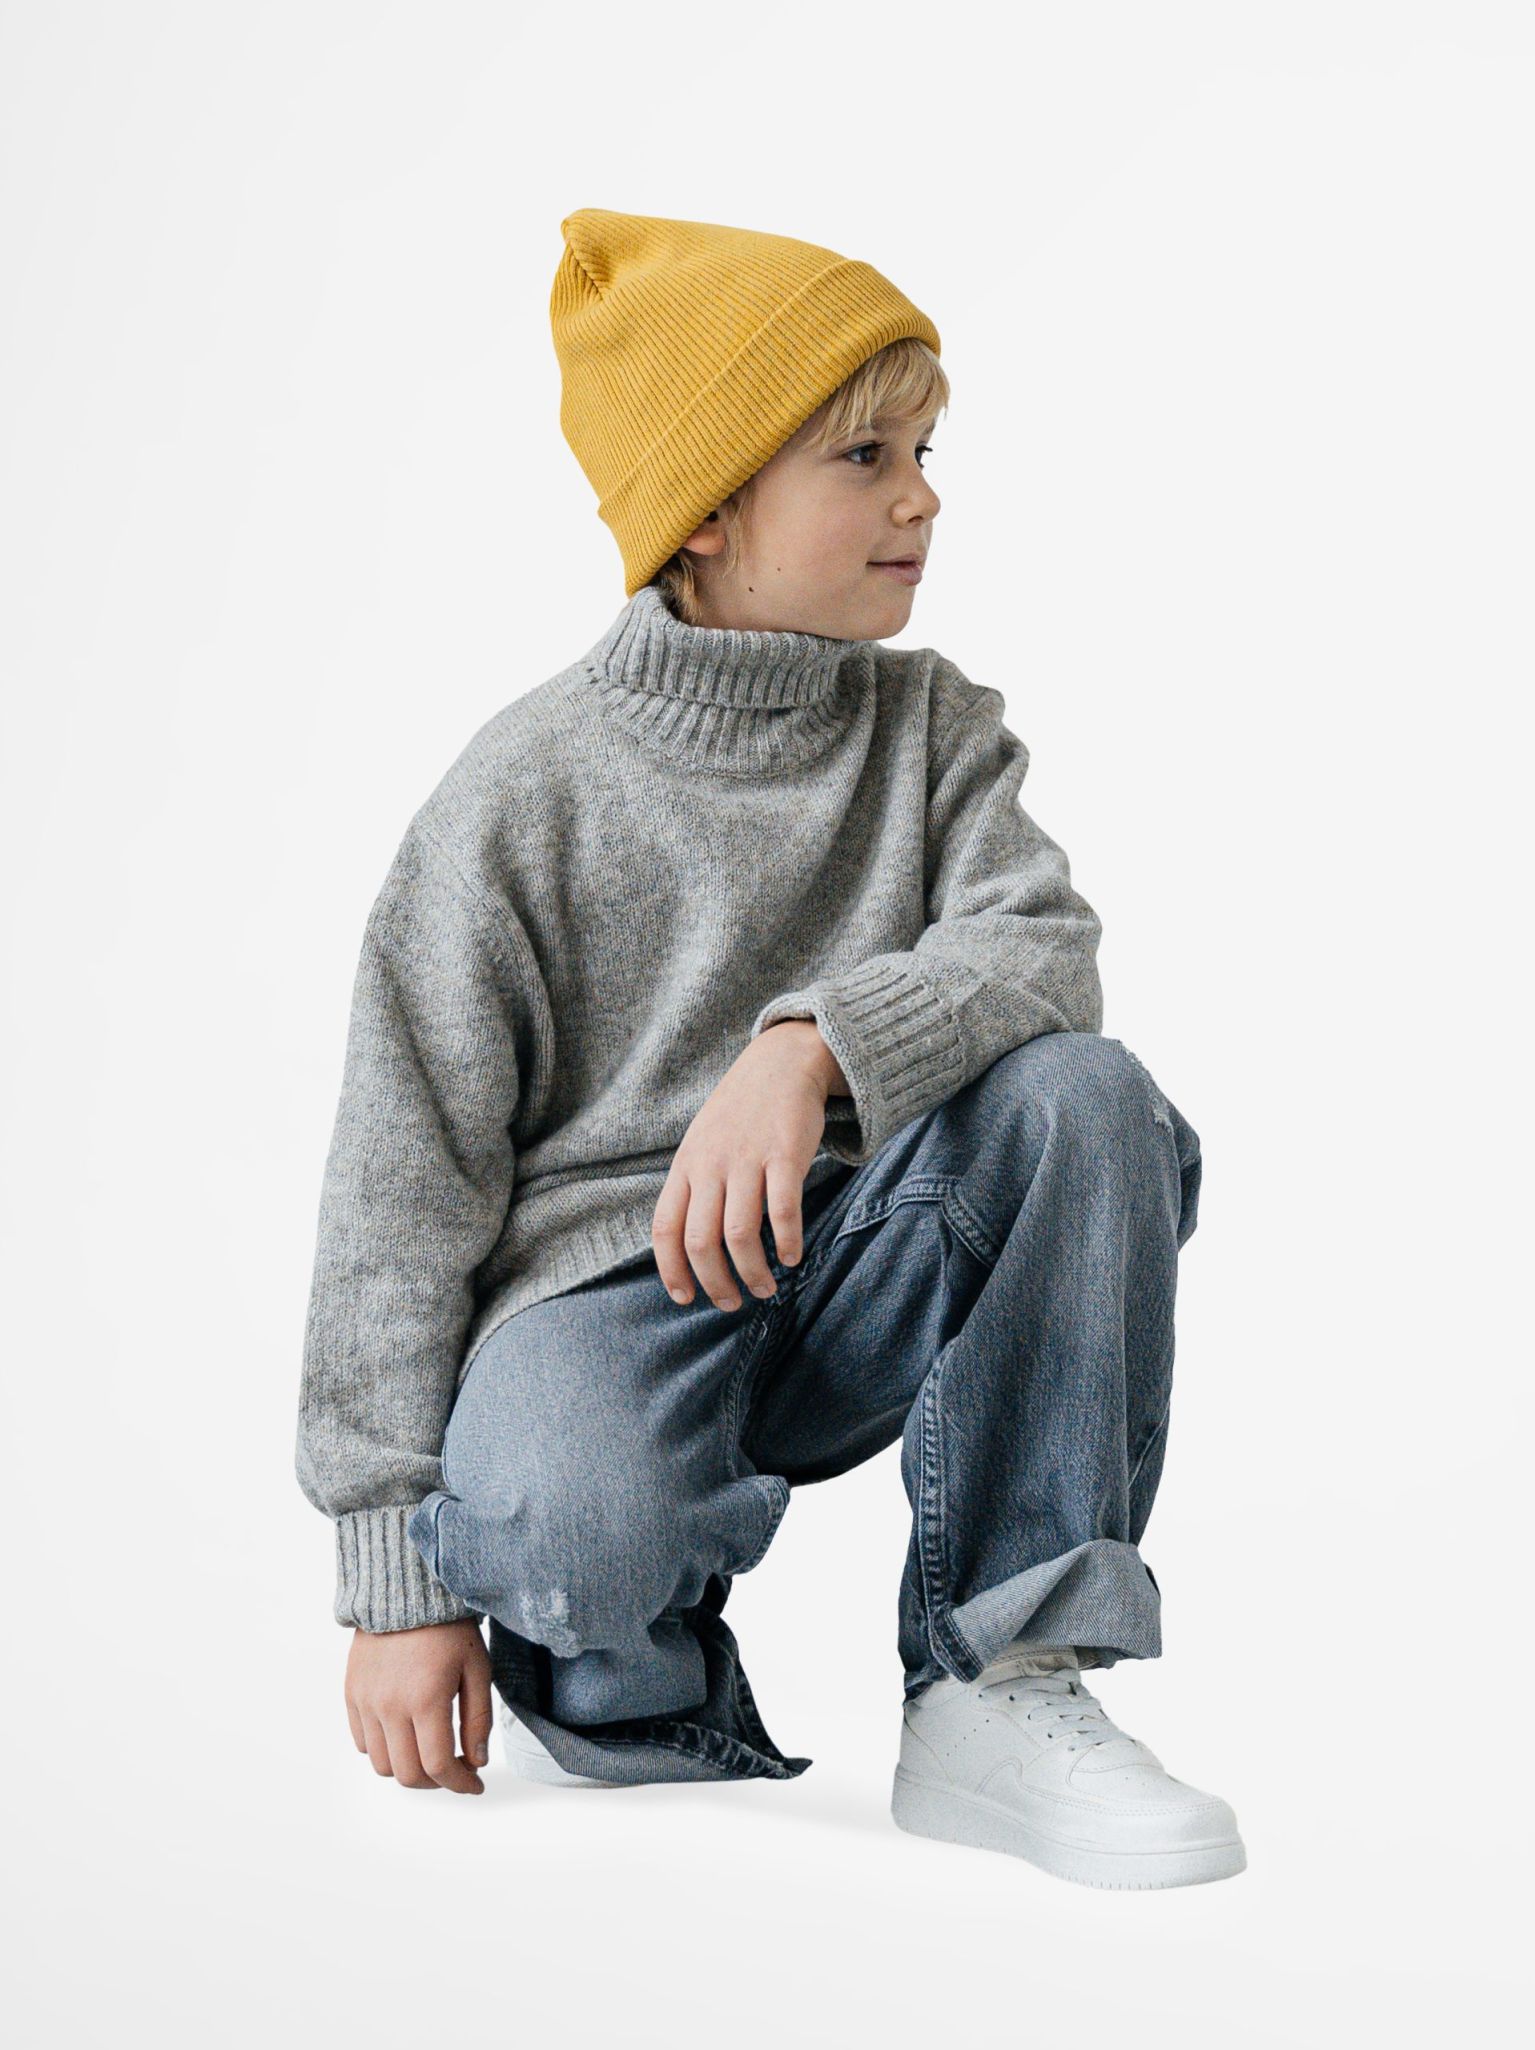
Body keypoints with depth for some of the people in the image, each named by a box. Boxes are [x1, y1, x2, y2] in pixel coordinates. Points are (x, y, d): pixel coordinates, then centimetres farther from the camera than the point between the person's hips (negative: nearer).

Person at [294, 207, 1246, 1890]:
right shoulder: (528, 791, -5)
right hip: (602, 1274, -4)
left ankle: (1000, 1685, -19)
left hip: (846, 1269, 4)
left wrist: (813, 1046, -35)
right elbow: (403, 1183, -6)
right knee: (565, 1520, -38)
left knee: (1083, 1096, -25)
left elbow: (1041, 946, -13)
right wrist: (395, 1576, -11)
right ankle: (624, 1688, 2)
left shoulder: (934, 727, 7)